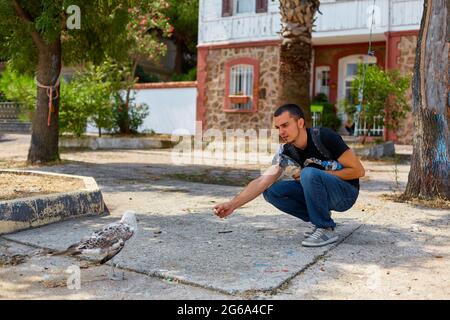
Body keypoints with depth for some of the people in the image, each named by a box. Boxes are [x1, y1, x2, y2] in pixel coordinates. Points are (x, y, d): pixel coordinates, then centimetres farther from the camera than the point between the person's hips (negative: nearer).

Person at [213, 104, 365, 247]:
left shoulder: (323, 137, -22)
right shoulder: (286, 150, -7)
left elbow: (358, 170, -17)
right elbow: (262, 181, -15)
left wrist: (320, 175, -19)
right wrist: (233, 204, -26)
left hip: (346, 193, -6)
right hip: (320, 192, 6)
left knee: (309, 173, -33)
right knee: (271, 192, -10)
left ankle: (327, 229, -15)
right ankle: (321, 219, 2)